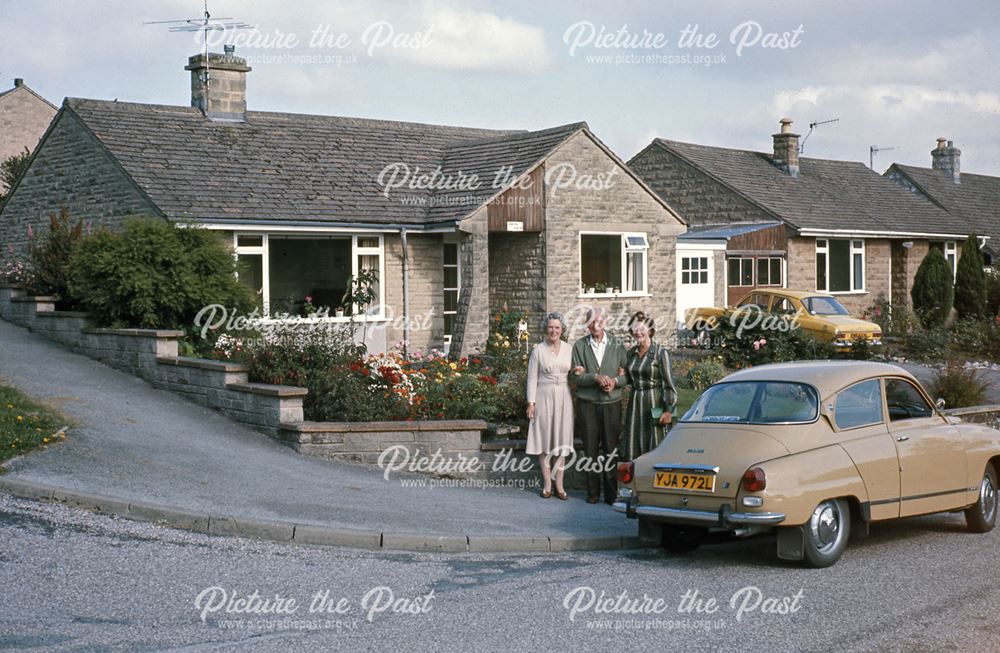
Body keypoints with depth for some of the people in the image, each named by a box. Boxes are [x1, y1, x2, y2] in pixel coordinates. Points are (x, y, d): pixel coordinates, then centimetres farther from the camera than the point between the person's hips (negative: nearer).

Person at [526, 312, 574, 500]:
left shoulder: (569, 349, 5)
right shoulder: (538, 350, -2)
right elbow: (532, 378, -2)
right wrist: (531, 402, -6)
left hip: (564, 398, 2)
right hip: (544, 397, -2)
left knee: (561, 440, 5)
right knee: (544, 439, 0)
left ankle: (559, 484, 9)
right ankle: (547, 483, 7)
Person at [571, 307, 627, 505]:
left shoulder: (617, 345, 5)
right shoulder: (579, 346, 3)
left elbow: (626, 375, 5)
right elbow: (577, 376, -3)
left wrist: (614, 381, -15)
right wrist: (596, 378, -18)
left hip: (612, 402, 0)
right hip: (587, 403, 0)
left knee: (611, 449, -2)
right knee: (590, 449, 3)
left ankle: (611, 493, 4)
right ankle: (593, 492, 10)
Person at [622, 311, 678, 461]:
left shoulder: (660, 352, -7)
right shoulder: (631, 353, 10)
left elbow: (668, 382, -9)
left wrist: (668, 410, -13)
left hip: (654, 403, -5)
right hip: (635, 402, 6)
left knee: (653, 445, -3)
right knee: (633, 448, 4)